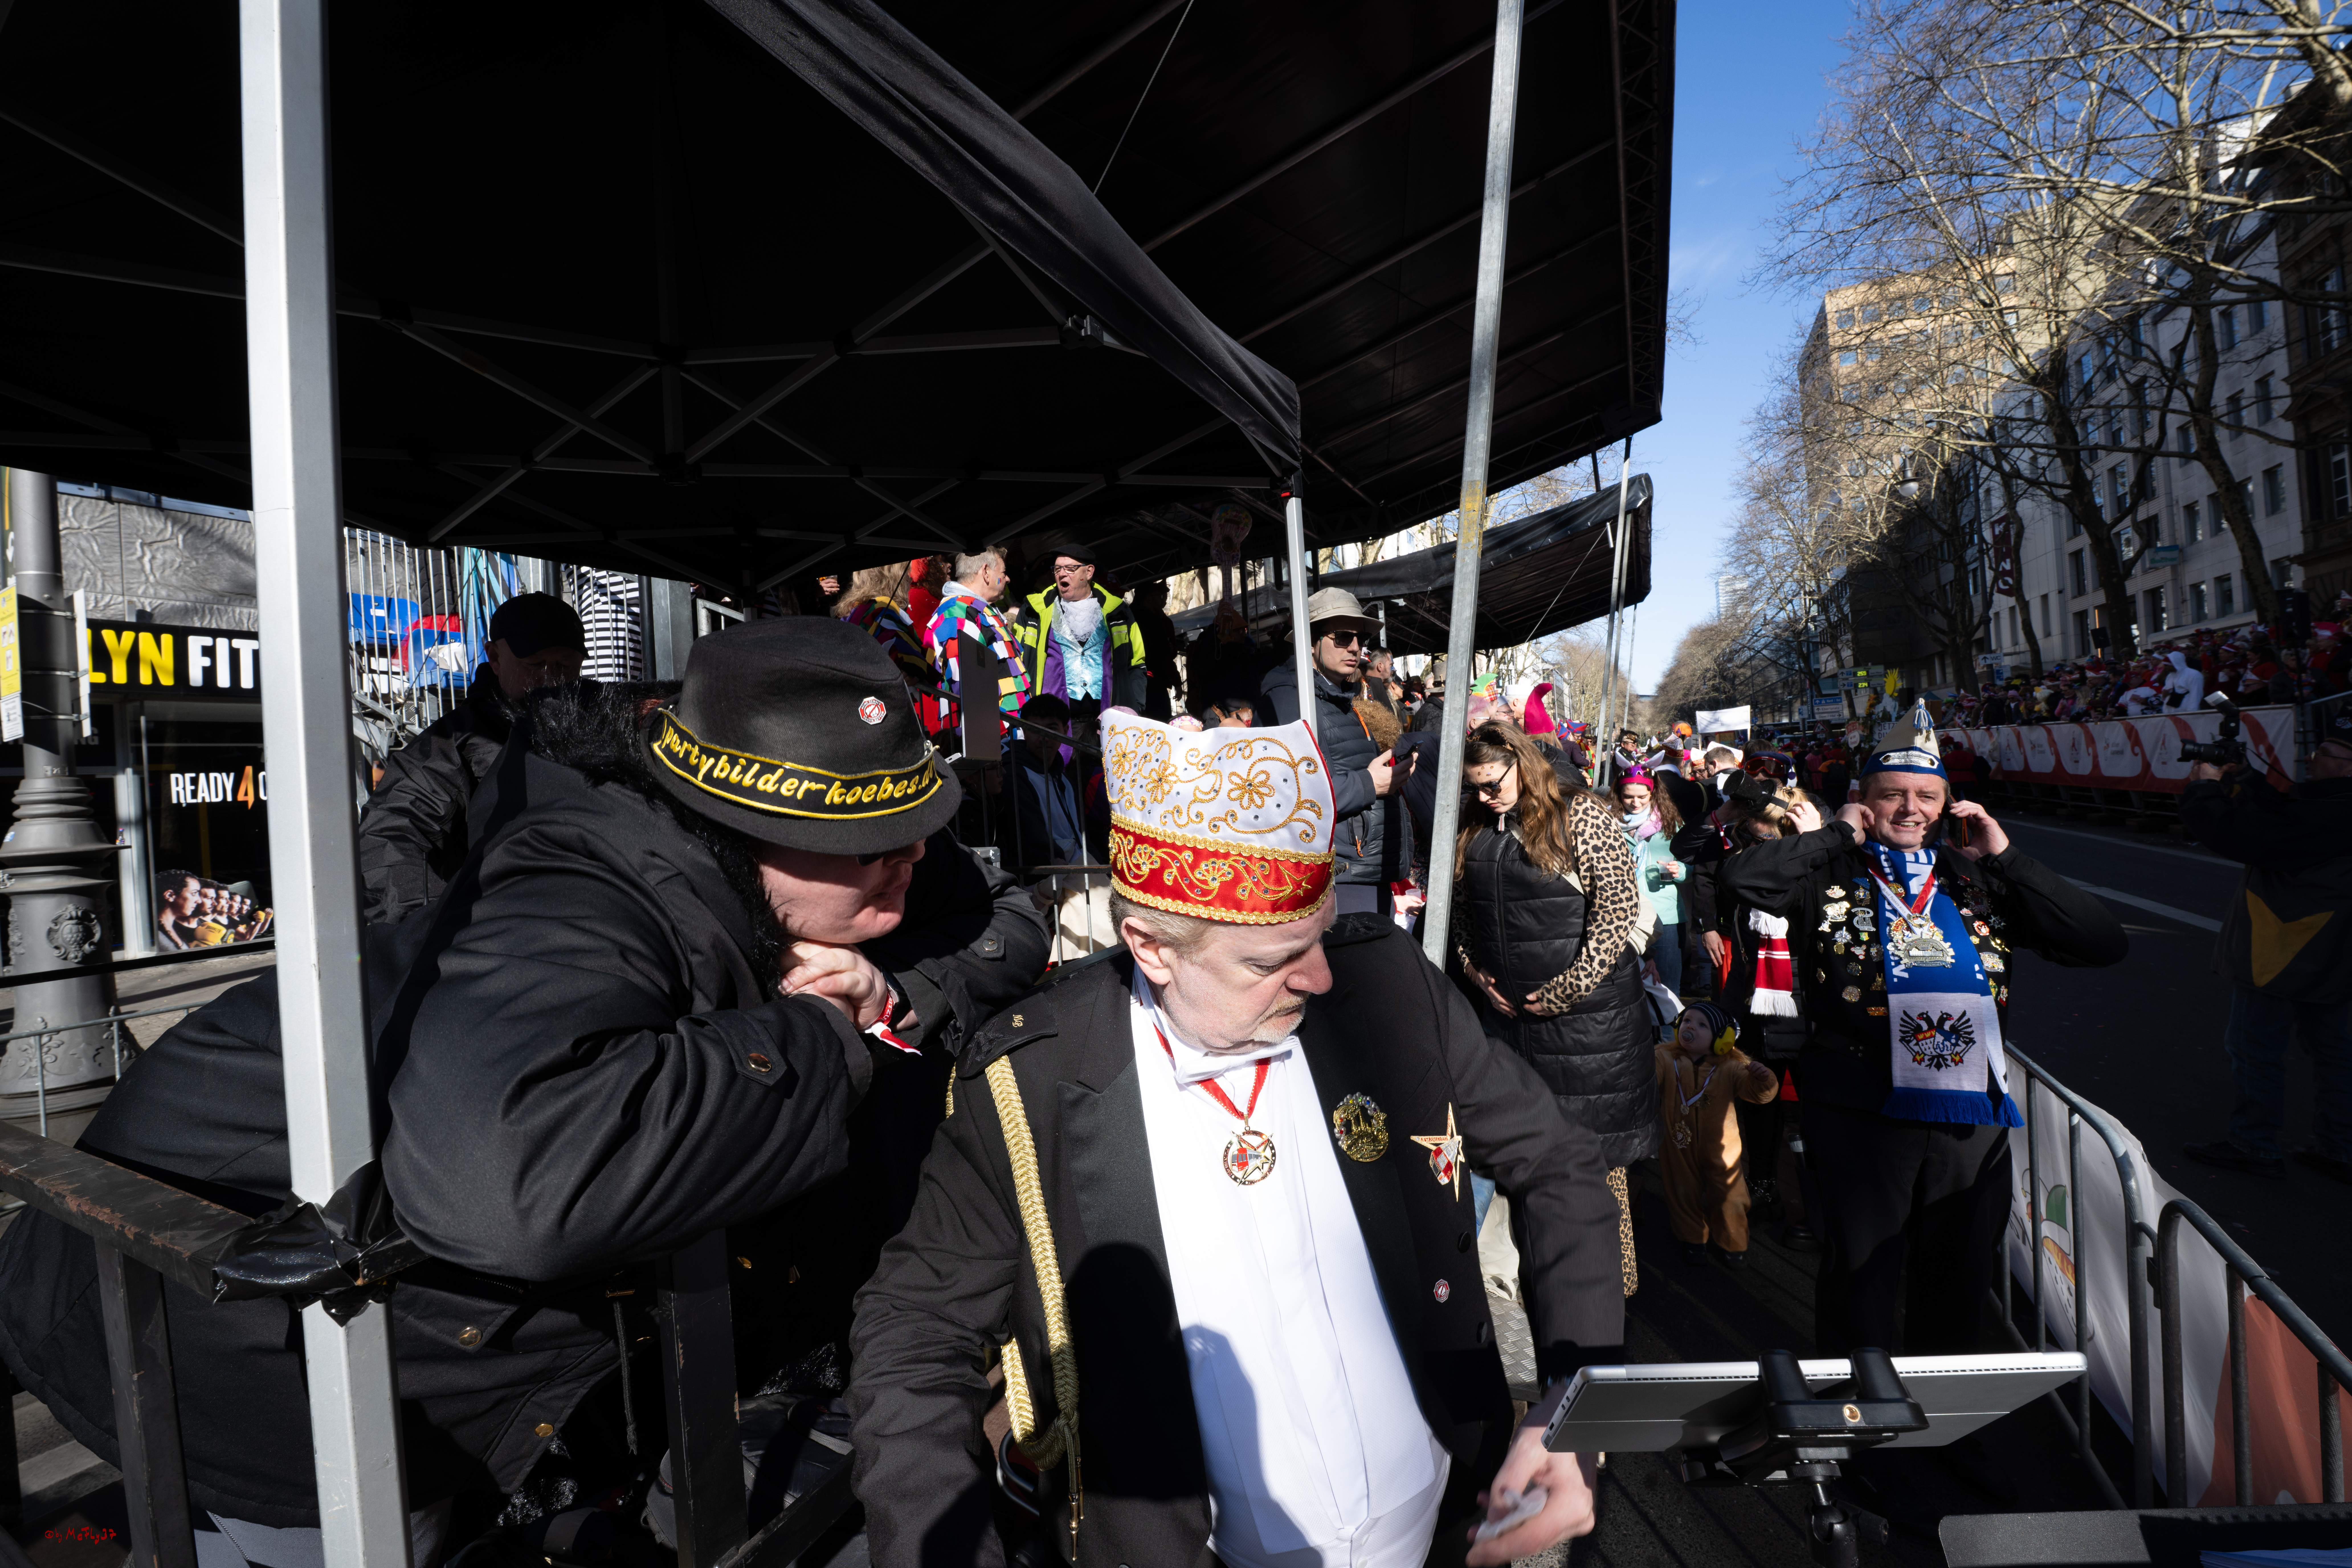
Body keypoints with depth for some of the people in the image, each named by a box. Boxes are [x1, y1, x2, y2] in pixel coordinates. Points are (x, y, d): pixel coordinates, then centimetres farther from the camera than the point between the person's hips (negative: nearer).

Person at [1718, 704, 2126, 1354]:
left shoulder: (1979, 879, 9)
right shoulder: (1833, 874, -1)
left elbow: (2105, 943, 3)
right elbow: (1741, 878, -20)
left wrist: (2006, 856, -3)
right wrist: (1837, 834, -10)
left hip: (1970, 1114, 4)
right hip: (1860, 1114, -4)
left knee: (1959, 1283, 19)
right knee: (1860, 1281, 10)